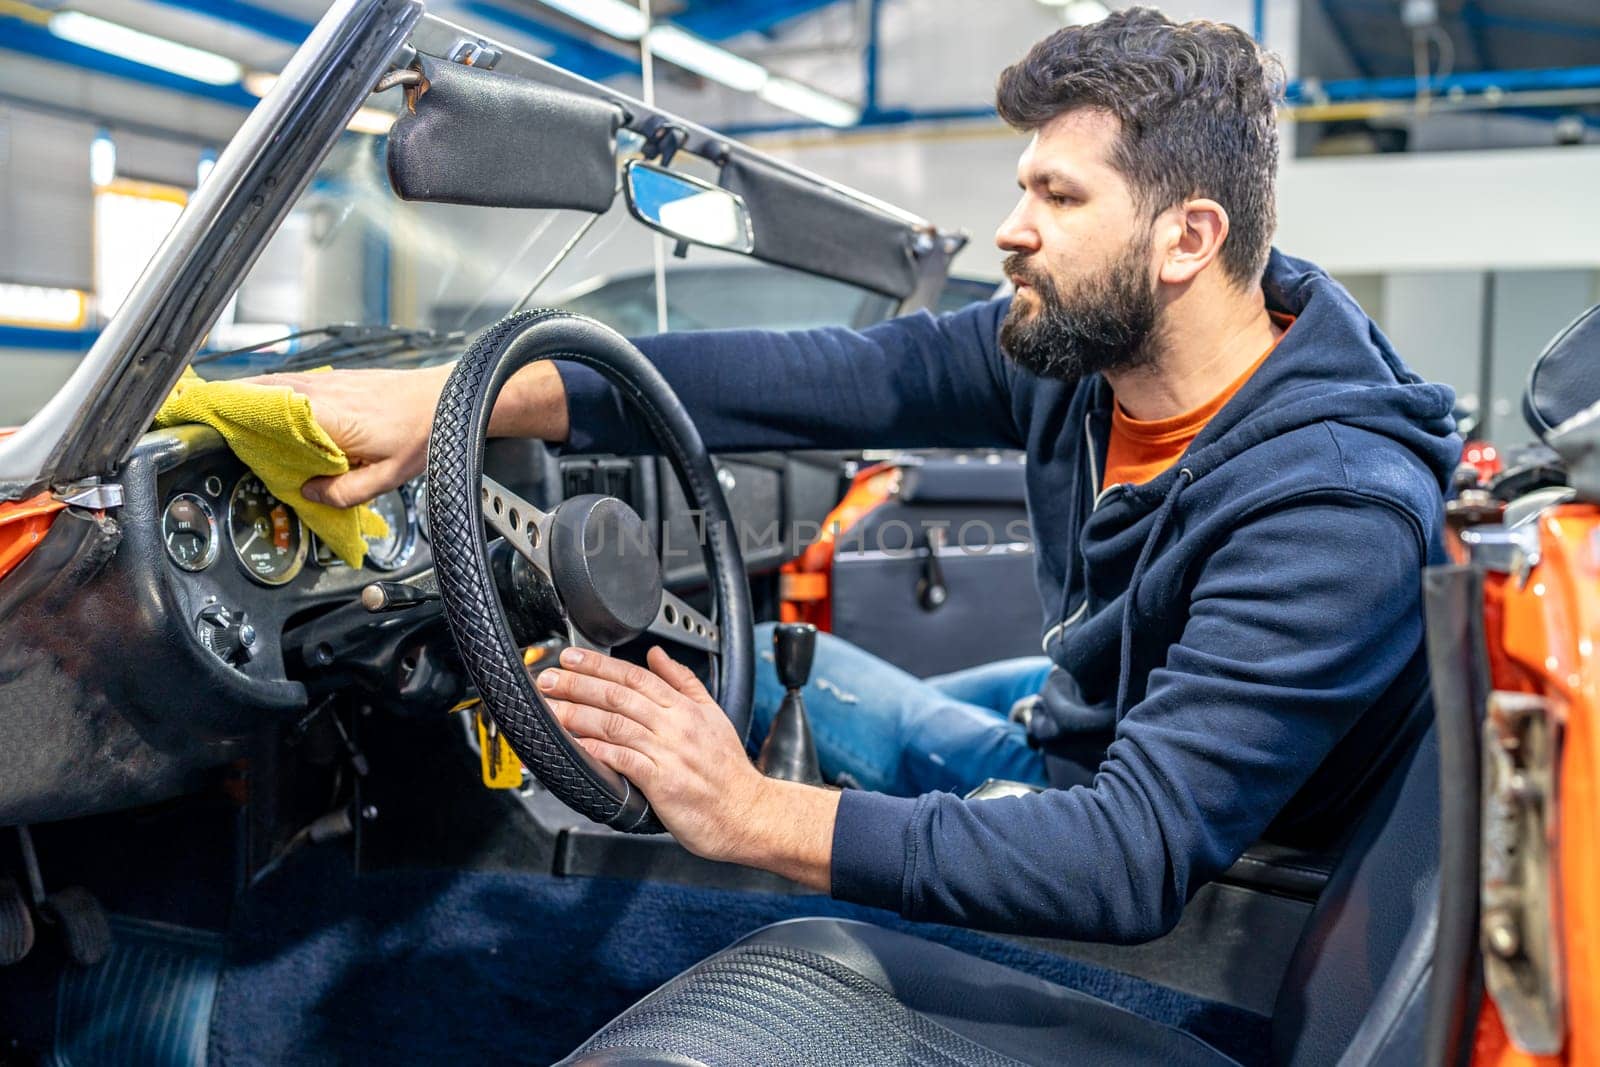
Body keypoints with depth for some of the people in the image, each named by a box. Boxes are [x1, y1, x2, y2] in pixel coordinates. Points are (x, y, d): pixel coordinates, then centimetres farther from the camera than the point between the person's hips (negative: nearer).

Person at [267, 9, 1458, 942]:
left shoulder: (1338, 514, -33)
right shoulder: (1080, 340, -10)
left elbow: (1138, 866, -38)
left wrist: (755, 816, -39)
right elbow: (835, 378, -17)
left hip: (1185, 921, -6)